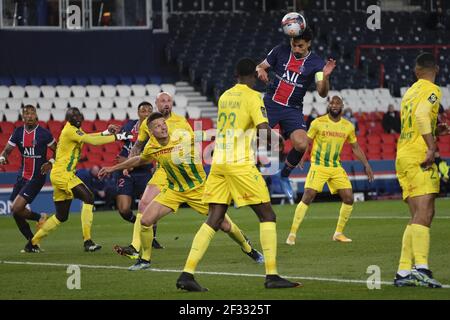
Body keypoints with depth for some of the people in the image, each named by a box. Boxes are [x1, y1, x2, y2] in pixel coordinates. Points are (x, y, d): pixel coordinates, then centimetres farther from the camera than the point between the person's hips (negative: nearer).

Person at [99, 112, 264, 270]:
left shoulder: (183, 136, -20)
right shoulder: (151, 147, -7)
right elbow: (139, 160, 15)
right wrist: (113, 168, 20)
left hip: (199, 188, -3)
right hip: (174, 190, 3)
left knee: (225, 225, -3)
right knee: (145, 220, -11)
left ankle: (248, 248, 26)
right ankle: (144, 259, 11)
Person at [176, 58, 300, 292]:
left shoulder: (225, 96, 16)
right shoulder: (252, 97, -5)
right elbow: (264, 130, -15)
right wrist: (277, 140, 5)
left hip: (218, 164, 7)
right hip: (241, 165, -6)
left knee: (214, 220, 5)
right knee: (267, 216, 3)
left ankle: (187, 273, -5)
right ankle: (271, 275, -3)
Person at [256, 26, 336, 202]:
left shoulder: (315, 63, -7)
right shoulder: (280, 51, -2)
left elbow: (322, 92, -15)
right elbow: (260, 66, 9)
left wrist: (325, 76, -36)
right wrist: (260, 70, -16)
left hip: (293, 109, 0)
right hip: (271, 103, 0)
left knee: (301, 144, -19)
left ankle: (284, 175, 8)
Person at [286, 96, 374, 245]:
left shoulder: (348, 126, 5)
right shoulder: (318, 122, -6)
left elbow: (355, 147, 16)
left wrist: (366, 164, 9)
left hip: (336, 167, 4)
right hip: (318, 166, -4)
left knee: (349, 198, -4)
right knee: (307, 198, -15)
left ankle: (338, 233, 12)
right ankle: (292, 234, -10)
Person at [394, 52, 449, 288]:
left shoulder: (410, 92, 22)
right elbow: (421, 114, -22)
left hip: (403, 157, 8)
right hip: (418, 156, -8)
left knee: (419, 216, 8)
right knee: (424, 212, -18)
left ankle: (403, 272, 2)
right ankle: (422, 268, -33)